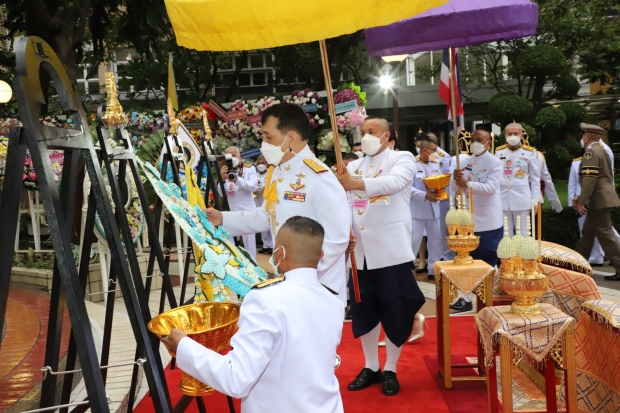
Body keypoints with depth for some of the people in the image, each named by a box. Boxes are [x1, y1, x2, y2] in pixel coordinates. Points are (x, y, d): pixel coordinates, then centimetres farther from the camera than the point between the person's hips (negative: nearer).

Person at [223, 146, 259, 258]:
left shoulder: (249, 169, 4)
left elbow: (254, 186, -13)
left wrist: (237, 180, -26)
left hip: (247, 211, -3)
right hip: (230, 211, 3)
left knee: (249, 242, 0)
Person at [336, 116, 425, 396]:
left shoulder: (402, 159, 0)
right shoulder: (354, 166, 16)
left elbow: (393, 182, -23)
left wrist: (356, 183, -39)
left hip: (391, 250, -5)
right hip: (360, 251, 5)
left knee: (395, 311, 3)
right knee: (363, 309, 12)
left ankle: (390, 370, 20)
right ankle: (371, 367, 28)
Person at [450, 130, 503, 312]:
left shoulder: (495, 163, -8)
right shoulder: (467, 163, 9)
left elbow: (491, 188, -22)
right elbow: (455, 188, 4)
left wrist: (467, 183, -33)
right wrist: (455, 178, -19)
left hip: (489, 221, -5)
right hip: (469, 219, 6)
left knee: (489, 262, 3)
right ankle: (466, 298, 14)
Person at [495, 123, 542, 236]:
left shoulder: (529, 152, 3)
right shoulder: (499, 151, 6)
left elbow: (535, 178, 5)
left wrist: (535, 200, 0)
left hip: (522, 200, -1)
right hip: (503, 200, 1)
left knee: (522, 234, 4)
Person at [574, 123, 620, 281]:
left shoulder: (591, 152, -13)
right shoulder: (600, 150, 18)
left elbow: (589, 179, -21)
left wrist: (582, 201, -19)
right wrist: (581, 197, 21)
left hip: (599, 200, -10)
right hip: (600, 199, 10)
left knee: (606, 235, -7)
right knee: (588, 233, 16)